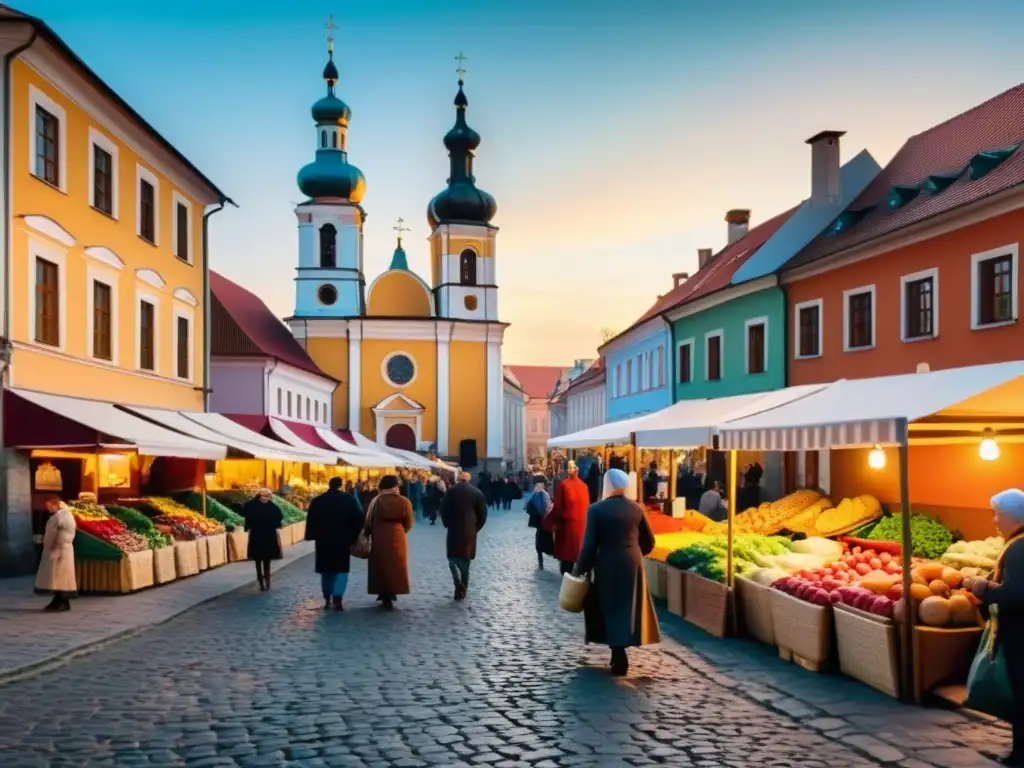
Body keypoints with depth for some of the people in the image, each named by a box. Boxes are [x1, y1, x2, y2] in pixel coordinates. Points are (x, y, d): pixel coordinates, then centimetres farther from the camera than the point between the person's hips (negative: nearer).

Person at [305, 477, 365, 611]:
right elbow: (358, 519, -4)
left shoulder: (317, 501, 4)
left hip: (323, 540, 3)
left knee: (326, 569, 15)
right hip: (343, 540, -3)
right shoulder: (349, 499, -2)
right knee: (341, 569, 1)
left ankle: (327, 599, 19)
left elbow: (310, 521, 4)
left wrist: (311, 536, 13)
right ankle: (337, 598, -13)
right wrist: (354, 536, 4)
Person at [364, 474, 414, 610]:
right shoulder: (404, 502, -4)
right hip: (397, 540, 0)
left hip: (379, 540, 0)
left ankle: (385, 595, 10)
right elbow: (408, 524, 4)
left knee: (381, 567, 9)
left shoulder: (376, 501, -6)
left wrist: (366, 535, 13)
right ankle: (390, 593, 15)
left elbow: (368, 522, -2)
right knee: (394, 567, 13)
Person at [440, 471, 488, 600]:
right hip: (470, 531, 1)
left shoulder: (451, 492, 2)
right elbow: (483, 513, 1)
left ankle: (459, 584, -15)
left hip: (454, 530, -1)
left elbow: (443, 510, 1)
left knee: (453, 558, 7)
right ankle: (462, 590, 12)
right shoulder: (477, 493, 3)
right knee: (465, 559, 10)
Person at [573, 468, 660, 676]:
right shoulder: (636, 508, 3)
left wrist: (579, 570, -1)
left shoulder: (596, 509, -10)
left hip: (607, 566, -3)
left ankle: (619, 656, 4)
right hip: (633, 565, 4)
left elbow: (589, 544, -12)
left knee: (611, 610, 8)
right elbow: (649, 541, 10)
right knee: (629, 609, 14)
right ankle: (620, 654, 19)